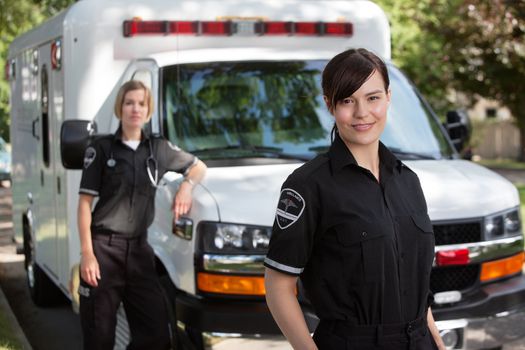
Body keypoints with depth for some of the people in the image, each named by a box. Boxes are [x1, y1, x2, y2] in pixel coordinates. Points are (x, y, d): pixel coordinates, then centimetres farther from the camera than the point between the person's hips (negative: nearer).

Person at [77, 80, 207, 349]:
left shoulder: (158, 148, 10)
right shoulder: (102, 149, 0)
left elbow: (198, 167, 21)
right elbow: (85, 202, -2)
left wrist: (187, 185, -3)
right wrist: (87, 253, -11)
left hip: (139, 249, 4)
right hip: (103, 248, -3)